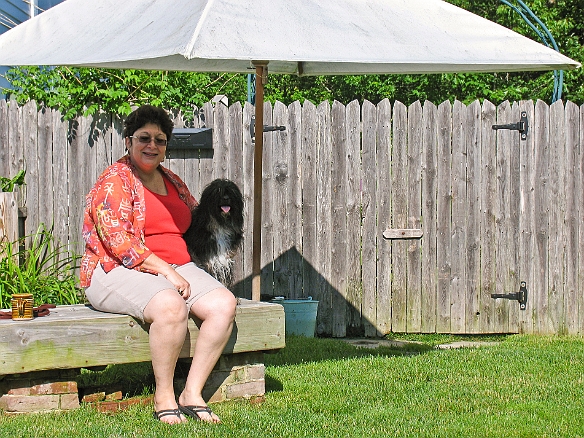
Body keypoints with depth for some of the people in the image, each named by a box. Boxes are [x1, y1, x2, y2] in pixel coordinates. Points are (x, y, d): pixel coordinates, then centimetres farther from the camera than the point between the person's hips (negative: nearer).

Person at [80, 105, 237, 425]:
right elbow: (118, 241, -15)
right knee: (171, 305, -37)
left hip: (177, 269, 7)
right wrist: (165, 271, -19)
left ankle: (192, 393, -18)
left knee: (224, 304, -19)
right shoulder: (114, 181, -4)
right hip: (118, 273, -7)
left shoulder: (171, 181, 19)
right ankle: (163, 397, -22)